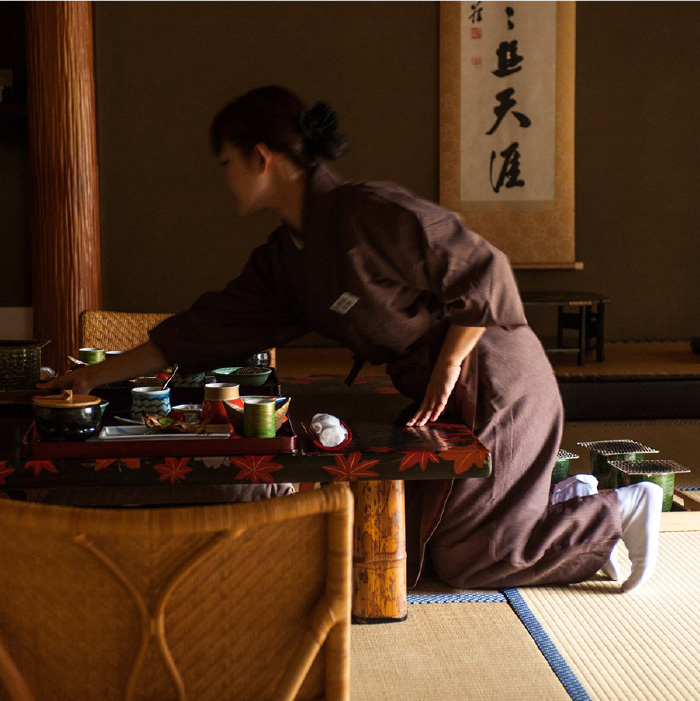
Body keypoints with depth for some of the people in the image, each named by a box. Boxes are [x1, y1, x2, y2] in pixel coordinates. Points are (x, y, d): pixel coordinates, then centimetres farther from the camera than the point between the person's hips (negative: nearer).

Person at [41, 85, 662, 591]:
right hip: (440, 393, 9)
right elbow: (208, 329, 8)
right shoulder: (284, 257, 5)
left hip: (493, 382, -9)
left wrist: (447, 370, -18)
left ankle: (621, 511, 11)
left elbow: (483, 273, -19)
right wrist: (97, 375, 9)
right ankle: (574, 499, 23)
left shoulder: (371, 213, -22)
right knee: (416, 540, 13)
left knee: (463, 558, -2)